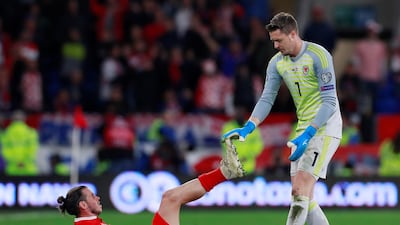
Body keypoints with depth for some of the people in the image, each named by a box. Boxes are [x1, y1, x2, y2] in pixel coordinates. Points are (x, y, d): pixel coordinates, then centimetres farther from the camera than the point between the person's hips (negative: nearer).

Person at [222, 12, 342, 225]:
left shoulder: (319, 55, -16)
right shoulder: (277, 63, 4)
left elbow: (329, 102, -19)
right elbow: (267, 99, 1)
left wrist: (307, 135, -27)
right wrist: (248, 128, -16)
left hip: (325, 128, -8)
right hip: (304, 130, 8)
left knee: (301, 190, -17)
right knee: (300, 195, 5)